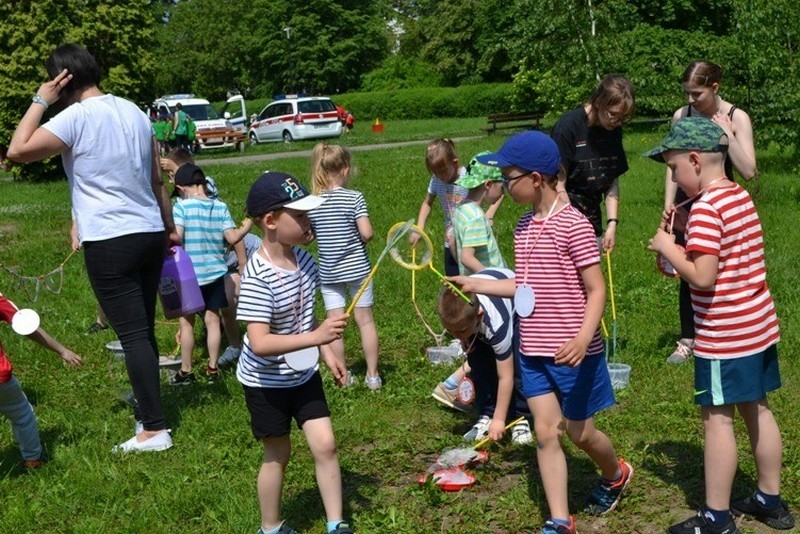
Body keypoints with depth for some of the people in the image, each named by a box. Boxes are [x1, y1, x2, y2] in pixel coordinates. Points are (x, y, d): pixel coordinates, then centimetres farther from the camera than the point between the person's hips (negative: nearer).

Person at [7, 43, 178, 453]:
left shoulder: (77, 117, -11)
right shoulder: (133, 111, 11)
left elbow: (18, 151, -13)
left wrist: (41, 100, -6)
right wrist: (169, 227, 23)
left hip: (109, 243, -7)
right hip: (150, 235, 7)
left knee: (132, 335, -4)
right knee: (143, 331, 14)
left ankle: (155, 430, -2)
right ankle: (146, 411, 24)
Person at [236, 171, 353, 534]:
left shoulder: (302, 258, -6)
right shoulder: (258, 278, -29)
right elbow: (259, 343, -36)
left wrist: (328, 354, 6)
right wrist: (316, 337, -40)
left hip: (303, 374, 6)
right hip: (266, 382, -6)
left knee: (325, 445, 3)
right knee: (277, 455, 10)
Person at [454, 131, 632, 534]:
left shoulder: (573, 225, -17)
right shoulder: (525, 226, 6)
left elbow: (596, 290, -17)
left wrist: (583, 338, -30)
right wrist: (477, 284, 16)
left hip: (571, 351, -6)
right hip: (533, 350, 6)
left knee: (578, 432, 10)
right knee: (545, 432, 5)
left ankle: (616, 476, 41)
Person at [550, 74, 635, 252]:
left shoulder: (614, 130, 4)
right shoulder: (568, 126, -16)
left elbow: (612, 183, 10)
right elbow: (558, 186, -16)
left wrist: (612, 223, 0)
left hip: (591, 216, 7)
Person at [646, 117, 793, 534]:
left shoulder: (706, 207, -19)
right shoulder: (740, 196, 9)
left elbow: (702, 277, -25)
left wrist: (667, 248, -11)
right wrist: (688, 234, 9)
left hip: (725, 335, -9)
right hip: (759, 324, 9)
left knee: (717, 418, 1)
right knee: (756, 410, 18)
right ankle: (770, 501, 31)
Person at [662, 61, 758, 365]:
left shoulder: (737, 118, -10)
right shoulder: (681, 116, -1)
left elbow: (749, 172, -15)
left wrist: (727, 134, -22)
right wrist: (668, 206, 0)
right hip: (686, 204, 3)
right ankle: (687, 340, 20)